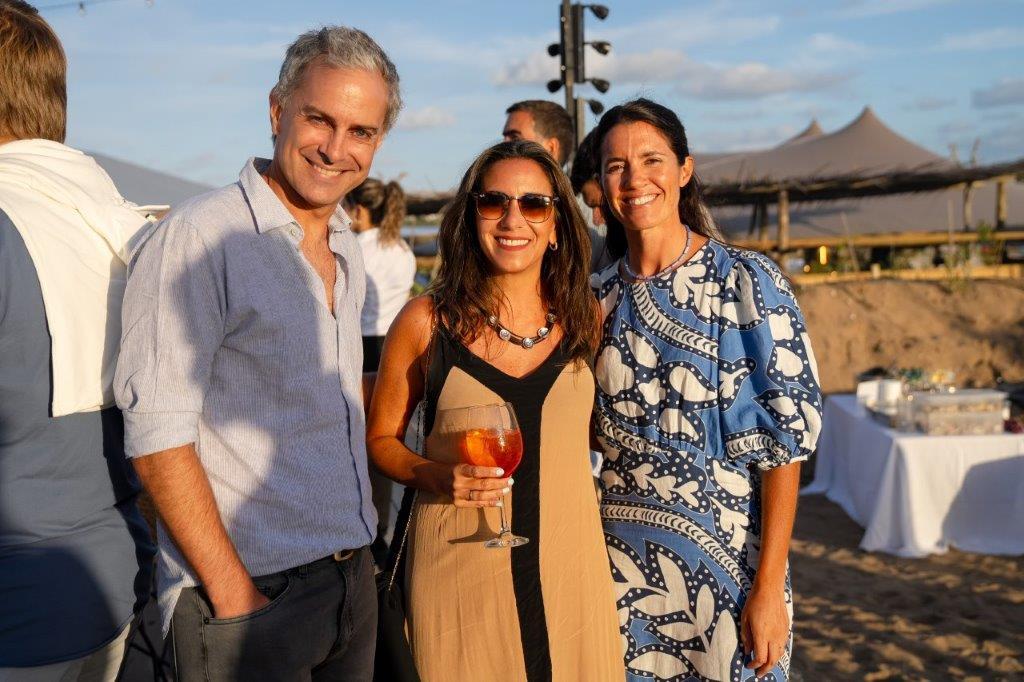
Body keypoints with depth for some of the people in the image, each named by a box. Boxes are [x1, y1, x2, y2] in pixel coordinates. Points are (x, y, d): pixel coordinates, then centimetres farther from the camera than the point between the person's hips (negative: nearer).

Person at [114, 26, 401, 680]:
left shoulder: (347, 249, 9)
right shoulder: (197, 238, -15)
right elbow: (157, 436, -18)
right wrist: (231, 591, -17)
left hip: (352, 577, 7)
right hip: (251, 595, -7)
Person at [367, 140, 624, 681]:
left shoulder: (583, 317, 2)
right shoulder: (427, 322, -6)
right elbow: (380, 438, 3)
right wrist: (435, 476, -15)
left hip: (569, 570, 3)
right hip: (457, 570, -2)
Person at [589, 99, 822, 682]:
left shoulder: (747, 282, -10)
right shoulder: (600, 298, 2)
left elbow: (785, 438, -11)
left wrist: (769, 586, -15)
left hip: (727, 559, -3)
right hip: (622, 562, 4)